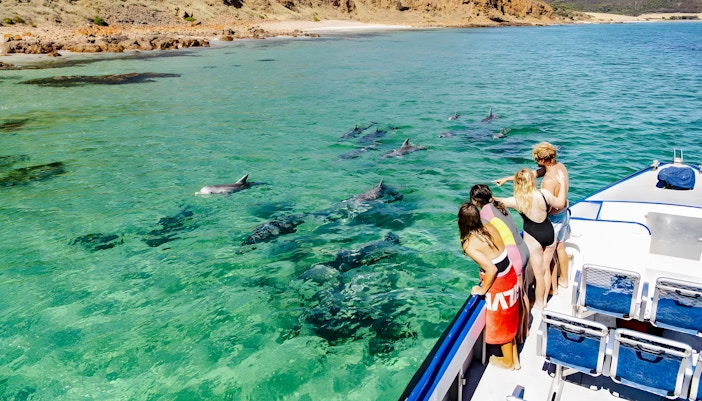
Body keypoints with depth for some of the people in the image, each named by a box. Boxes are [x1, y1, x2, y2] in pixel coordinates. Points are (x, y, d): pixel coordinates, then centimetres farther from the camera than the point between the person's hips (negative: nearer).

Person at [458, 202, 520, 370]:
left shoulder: (469, 245, -26)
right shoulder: (490, 227, -7)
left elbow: (492, 269, -30)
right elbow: (501, 252, 2)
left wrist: (482, 289, -13)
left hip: (498, 285, -7)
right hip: (510, 276, 7)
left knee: (501, 325, 18)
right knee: (509, 321, 26)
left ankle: (508, 361, 42)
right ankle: (514, 358, 44)